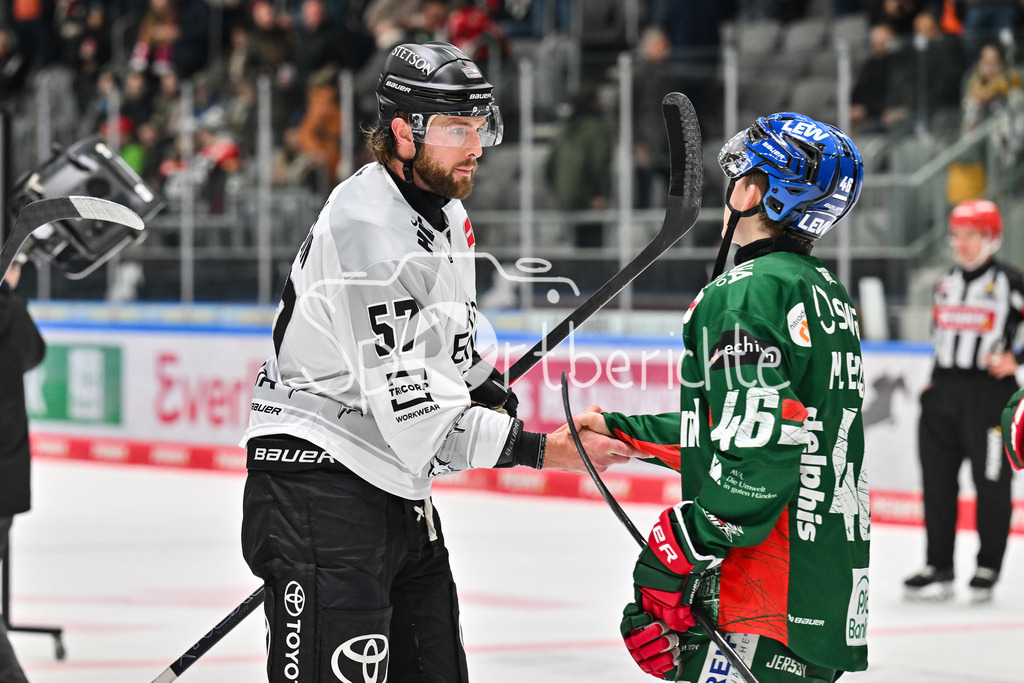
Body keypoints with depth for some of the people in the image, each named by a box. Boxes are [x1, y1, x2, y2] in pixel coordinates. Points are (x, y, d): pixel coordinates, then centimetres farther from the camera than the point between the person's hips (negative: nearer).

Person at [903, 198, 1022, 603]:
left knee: (991, 483, -3)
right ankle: (938, 568, 11)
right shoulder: (946, 283, 15)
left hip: (989, 395, -6)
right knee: (937, 483, 5)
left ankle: (988, 568, 6)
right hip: (943, 393, 6)